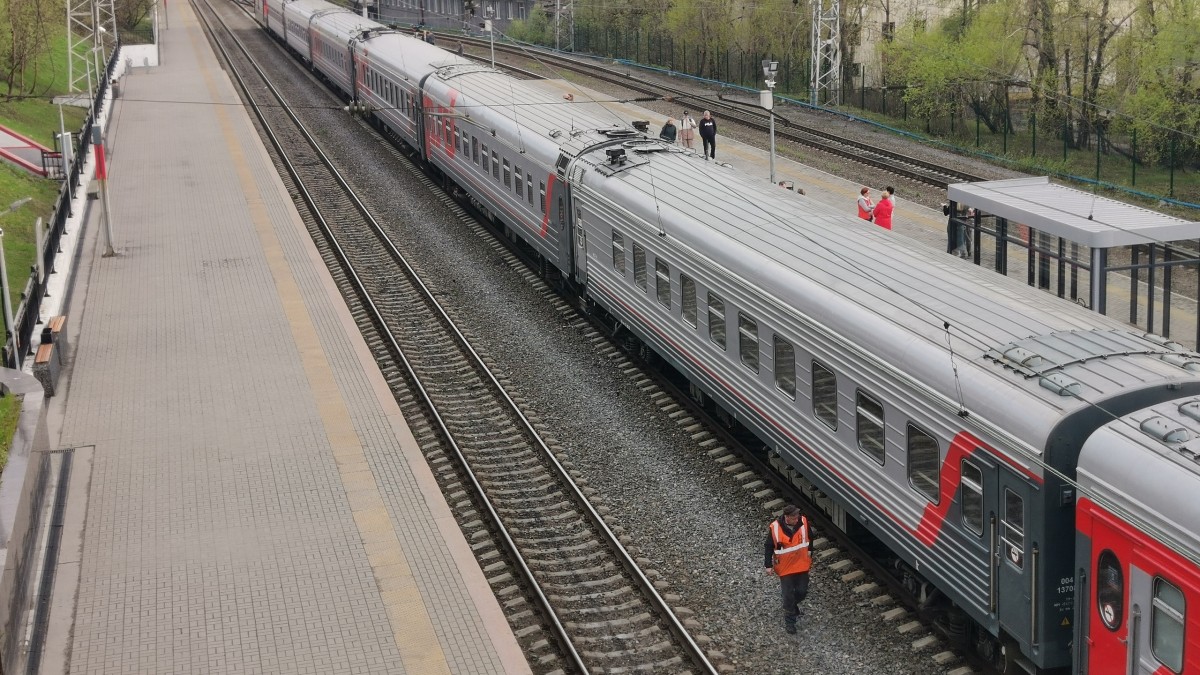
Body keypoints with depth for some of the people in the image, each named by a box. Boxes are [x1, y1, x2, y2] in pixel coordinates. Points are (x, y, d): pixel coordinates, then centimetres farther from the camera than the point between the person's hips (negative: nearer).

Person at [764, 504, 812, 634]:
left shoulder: (803, 522, -14)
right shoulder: (774, 528, -22)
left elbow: (809, 539, 5)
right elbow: (768, 547, -8)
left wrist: (810, 556, 14)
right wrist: (768, 565, -6)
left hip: (802, 565, 3)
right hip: (785, 568, -3)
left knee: (802, 591, 10)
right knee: (788, 595, 3)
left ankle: (793, 605, 43)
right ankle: (789, 621, 21)